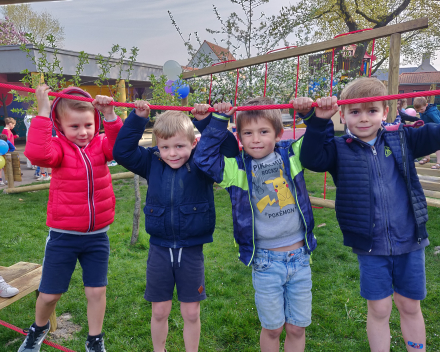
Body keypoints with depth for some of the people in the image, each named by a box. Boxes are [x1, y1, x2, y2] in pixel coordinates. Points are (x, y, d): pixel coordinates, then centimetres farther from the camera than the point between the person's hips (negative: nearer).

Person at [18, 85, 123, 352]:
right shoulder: (58, 147, -10)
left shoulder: (101, 144, -2)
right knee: (49, 294, 14)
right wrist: (43, 112, -31)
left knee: (97, 291, 10)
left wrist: (110, 115, -31)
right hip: (63, 236, -1)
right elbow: (37, 153, -32)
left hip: (97, 235, 2)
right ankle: (39, 329, 47)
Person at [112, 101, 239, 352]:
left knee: (191, 313, 13)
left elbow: (230, 149, -21)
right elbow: (122, 152, -5)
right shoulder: (152, 163, -2)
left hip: (192, 252, -2)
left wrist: (207, 120, -27)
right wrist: (138, 119, -12)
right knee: (160, 311, 17)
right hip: (160, 251, 2)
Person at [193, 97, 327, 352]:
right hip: (266, 261, -1)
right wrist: (219, 120, -12)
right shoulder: (238, 168, -4)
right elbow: (204, 158, -8)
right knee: (272, 328, 14)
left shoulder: (292, 156, -1)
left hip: (300, 257, 2)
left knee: (297, 328, 15)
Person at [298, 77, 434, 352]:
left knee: (410, 306, 19)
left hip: (410, 242, 2)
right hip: (370, 247, -1)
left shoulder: (401, 139, 1)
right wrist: (317, 121, -27)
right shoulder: (340, 149, -4)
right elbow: (311, 159, -18)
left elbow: (433, 136, -4)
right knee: (378, 310, 12)